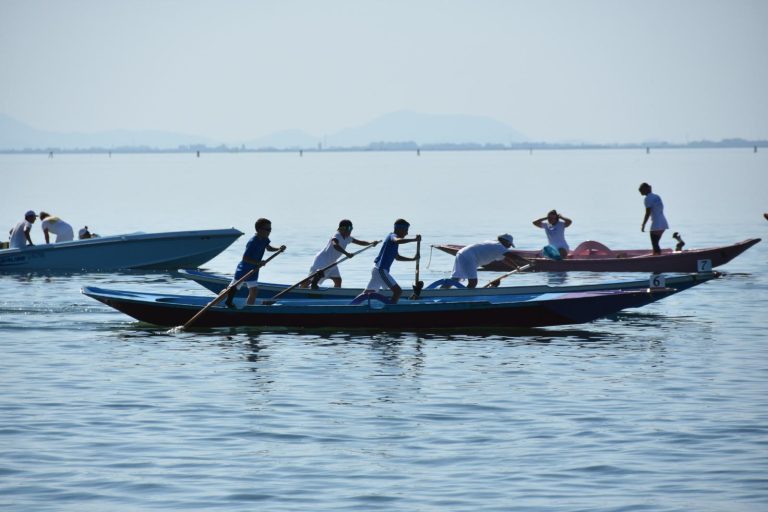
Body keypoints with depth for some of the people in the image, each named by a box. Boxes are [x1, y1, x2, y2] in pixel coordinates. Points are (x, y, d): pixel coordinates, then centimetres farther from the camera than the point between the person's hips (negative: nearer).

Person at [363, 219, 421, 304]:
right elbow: (397, 240, -36)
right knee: (398, 291, -12)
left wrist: (413, 259, 22)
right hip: (381, 270, -10)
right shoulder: (392, 236, -9)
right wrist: (414, 239, -36)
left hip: (377, 269, 10)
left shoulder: (392, 237, 20)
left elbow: (397, 257, 30)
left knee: (367, 294, 16)